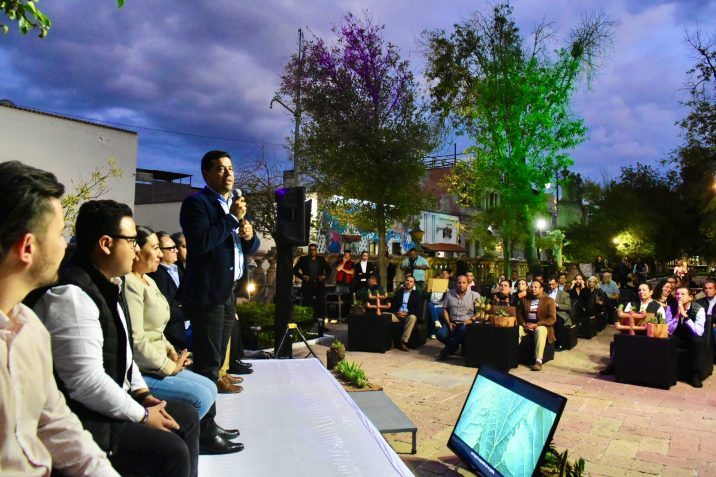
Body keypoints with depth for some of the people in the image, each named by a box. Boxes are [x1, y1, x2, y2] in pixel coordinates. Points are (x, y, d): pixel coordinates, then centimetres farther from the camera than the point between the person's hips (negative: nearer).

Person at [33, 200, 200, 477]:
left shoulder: (109, 285, 7)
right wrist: (142, 415, -17)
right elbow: (86, 382, -29)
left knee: (186, 415, 13)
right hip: (81, 421, -10)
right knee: (172, 451, -18)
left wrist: (141, 392, 6)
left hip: (108, 403, 10)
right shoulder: (71, 295, -26)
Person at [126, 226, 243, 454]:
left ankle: (207, 433, 25)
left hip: (159, 363, 10)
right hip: (140, 371, -10)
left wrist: (171, 352, 5)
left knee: (209, 387, 7)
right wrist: (170, 366, -14)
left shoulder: (147, 280, 13)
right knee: (201, 396, -14)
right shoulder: (130, 286, -19)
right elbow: (136, 341, -24)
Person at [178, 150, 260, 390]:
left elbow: (251, 248, 18)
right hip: (208, 292, -8)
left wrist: (250, 236, -5)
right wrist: (232, 217, -18)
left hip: (231, 291, 8)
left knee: (220, 354, 20)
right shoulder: (196, 202, -10)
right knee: (207, 360, 1)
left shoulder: (236, 204, 16)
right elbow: (202, 242, -25)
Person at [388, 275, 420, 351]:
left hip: (409, 315, -2)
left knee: (413, 317, -38)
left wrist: (407, 313, -15)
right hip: (397, 314, 2)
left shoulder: (416, 294, 9)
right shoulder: (398, 292, 18)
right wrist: (397, 312, -10)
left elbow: (417, 309, -1)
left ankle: (403, 342, -37)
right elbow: (392, 305, 11)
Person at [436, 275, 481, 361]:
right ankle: (454, 346, 7)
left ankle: (446, 351, -18)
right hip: (453, 323, 3)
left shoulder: (474, 295, 2)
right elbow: (445, 309, 11)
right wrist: (448, 322, -2)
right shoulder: (449, 293, 9)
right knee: (440, 334, -25)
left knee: (463, 330, -38)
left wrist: (472, 319, -15)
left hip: (466, 323, -2)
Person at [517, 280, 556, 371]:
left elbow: (552, 319, -9)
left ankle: (538, 361, -41)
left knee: (540, 330, -38)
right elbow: (519, 313, 12)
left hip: (541, 326, -4)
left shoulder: (549, 300, 0)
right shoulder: (525, 299, 14)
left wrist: (536, 325, -20)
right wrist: (524, 324, -9)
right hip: (526, 325, 4)